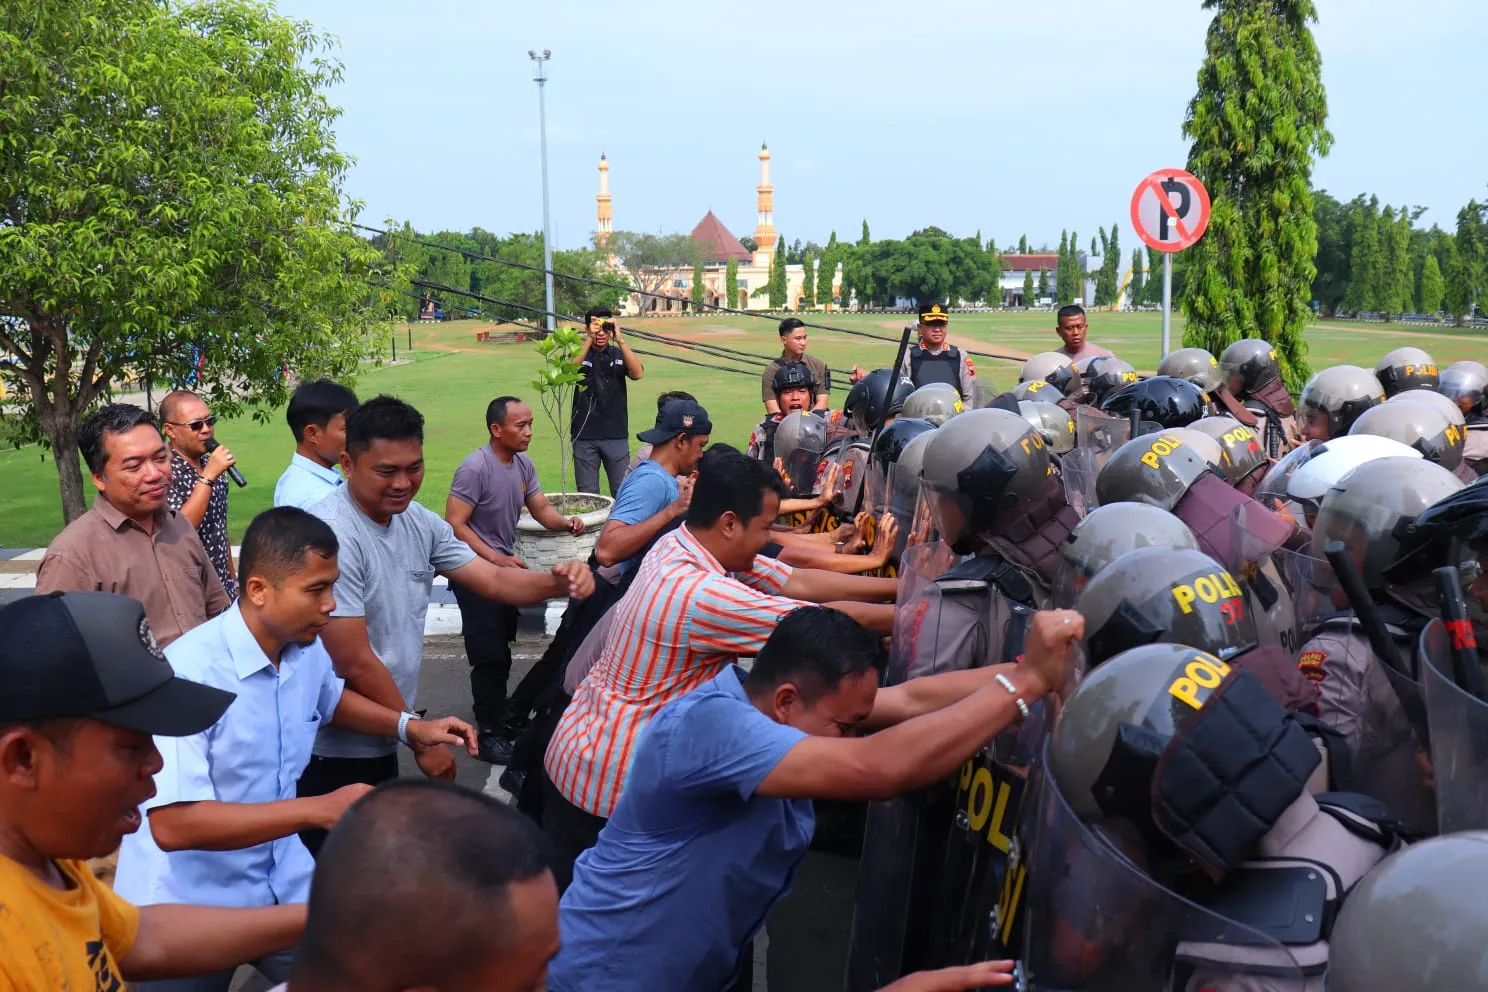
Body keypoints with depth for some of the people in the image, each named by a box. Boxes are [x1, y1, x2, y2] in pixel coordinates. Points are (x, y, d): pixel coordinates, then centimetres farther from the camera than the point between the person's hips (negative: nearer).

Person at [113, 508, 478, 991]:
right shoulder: (190, 672, -27)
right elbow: (172, 824, -33)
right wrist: (319, 810, -35)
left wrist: (410, 727, 5)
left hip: (282, 882, 6)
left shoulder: (307, 649, -4)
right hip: (188, 907, -6)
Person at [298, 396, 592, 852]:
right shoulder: (332, 536, -24)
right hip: (336, 752, -8)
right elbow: (355, 663, -23)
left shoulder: (420, 523, 2)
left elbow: (495, 581, 3)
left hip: (382, 741, 8)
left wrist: (558, 580, -18)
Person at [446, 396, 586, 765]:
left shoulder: (523, 465, 3)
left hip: (505, 567, 8)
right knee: (490, 656, -8)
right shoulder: (475, 467, -20)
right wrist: (496, 559, -25)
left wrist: (565, 522, -15)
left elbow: (541, 509, 7)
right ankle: (490, 733, 1)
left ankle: (497, 718, 33)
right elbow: (454, 524, -21)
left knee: (500, 652, 18)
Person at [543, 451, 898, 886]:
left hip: (585, 753, 9)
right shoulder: (700, 594, -31)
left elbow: (796, 582, -1)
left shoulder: (680, 546, -2)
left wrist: (902, 585, -3)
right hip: (605, 781, -9)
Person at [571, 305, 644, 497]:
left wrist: (620, 340, -19)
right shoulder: (579, 353, 4)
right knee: (587, 494, 5)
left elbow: (637, 373, -11)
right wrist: (589, 339, -22)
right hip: (584, 436, -1)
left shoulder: (619, 354, 8)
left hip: (616, 435, 1)